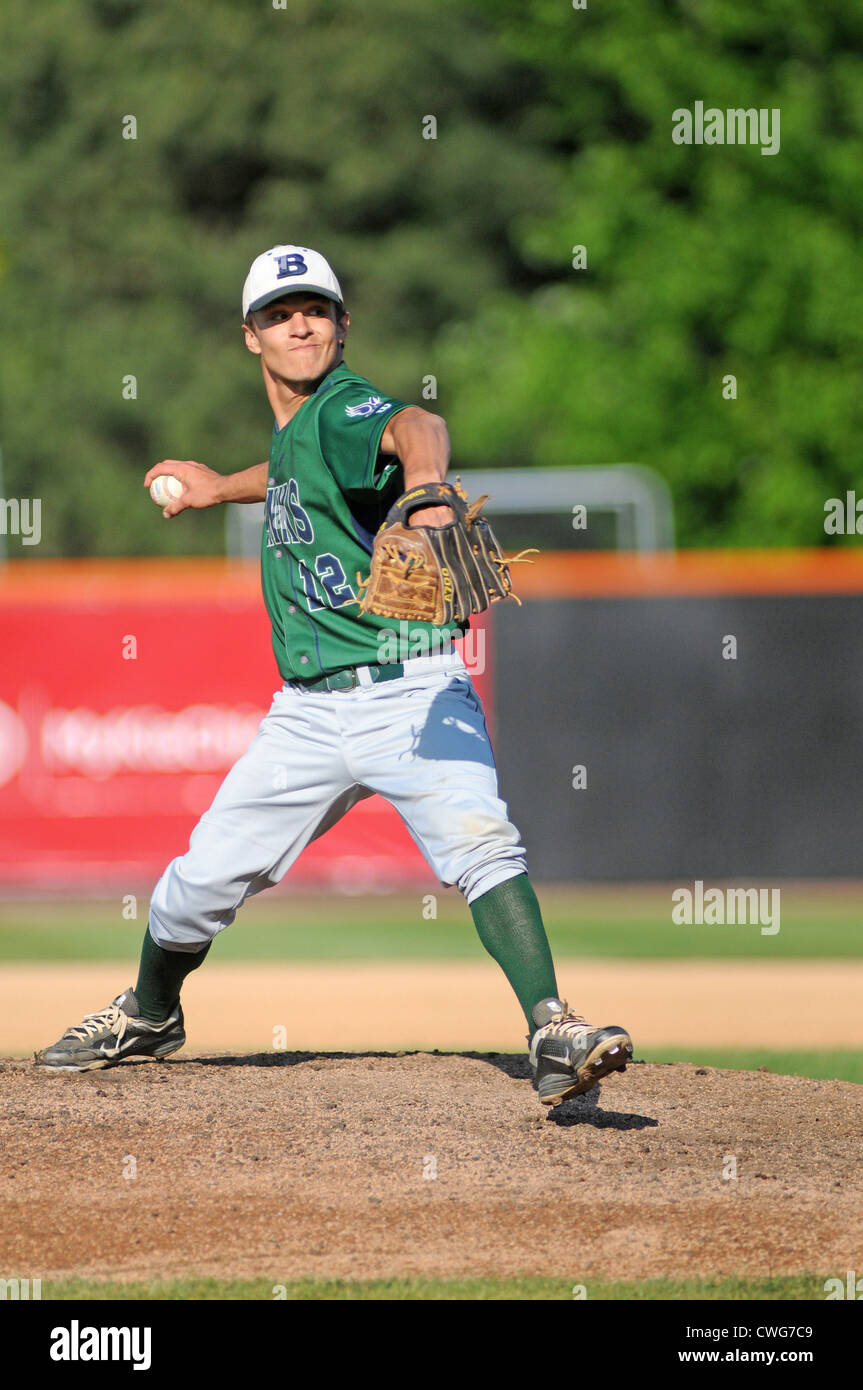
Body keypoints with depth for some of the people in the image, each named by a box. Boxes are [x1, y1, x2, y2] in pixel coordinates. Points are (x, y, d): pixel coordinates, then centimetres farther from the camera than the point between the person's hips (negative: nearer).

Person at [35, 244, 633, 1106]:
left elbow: (412, 428, -39)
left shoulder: (344, 411, -13)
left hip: (411, 695, -7)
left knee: (481, 844, -29)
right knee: (206, 875, 10)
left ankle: (554, 1036, -32)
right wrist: (223, 488, 48)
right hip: (310, 712, 7)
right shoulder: (292, 429, 11)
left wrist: (425, 485, -61)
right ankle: (148, 1016, 36)